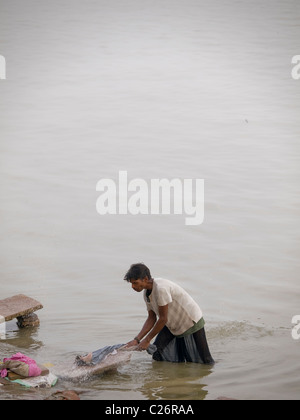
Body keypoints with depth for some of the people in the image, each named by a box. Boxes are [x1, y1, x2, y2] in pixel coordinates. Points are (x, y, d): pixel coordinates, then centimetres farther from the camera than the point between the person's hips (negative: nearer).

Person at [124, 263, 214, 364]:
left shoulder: (161, 288, -32)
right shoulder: (146, 293, -4)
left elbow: (163, 319, -27)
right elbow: (151, 319, 2)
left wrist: (147, 340, -19)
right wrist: (137, 339, -9)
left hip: (191, 321, -8)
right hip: (173, 325, 8)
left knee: (205, 361, -7)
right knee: (157, 354, -4)